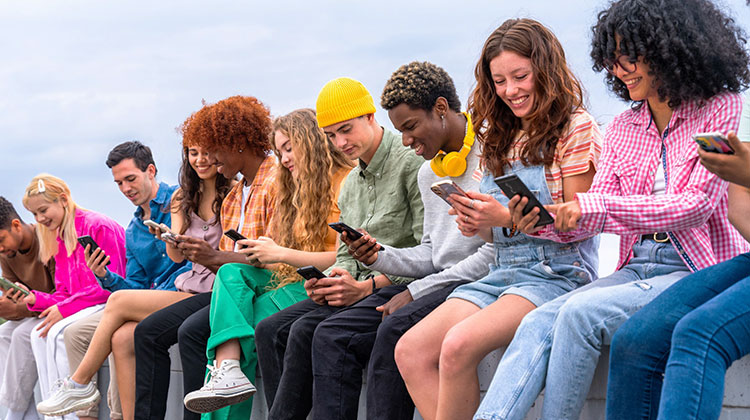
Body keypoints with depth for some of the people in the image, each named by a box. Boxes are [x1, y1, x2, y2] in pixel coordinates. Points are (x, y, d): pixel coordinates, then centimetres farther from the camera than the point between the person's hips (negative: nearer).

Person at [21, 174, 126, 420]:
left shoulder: (98, 227, -14)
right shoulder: (59, 239, 15)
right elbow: (66, 293, 15)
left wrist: (65, 309, -20)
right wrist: (36, 299, -6)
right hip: (86, 305, 9)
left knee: (59, 333, -27)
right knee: (38, 334, -13)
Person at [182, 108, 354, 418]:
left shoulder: (347, 184, -3)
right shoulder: (300, 192, 25)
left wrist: (281, 255, -10)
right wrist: (260, 256, -1)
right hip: (294, 282, 8)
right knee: (232, 273, -15)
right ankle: (228, 371, -30)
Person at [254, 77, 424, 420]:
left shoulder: (411, 163, -8)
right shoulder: (350, 184, 20)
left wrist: (367, 286, -21)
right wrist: (330, 280, -3)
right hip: (358, 289, 9)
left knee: (306, 331, -26)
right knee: (270, 331, -10)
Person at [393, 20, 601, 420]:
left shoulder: (575, 128, -2)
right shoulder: (499, 138, 19)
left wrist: (508, 217, -19)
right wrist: (478, 225, -5)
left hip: (558, 271, -7)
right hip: (502, 271, 7)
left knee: (459, 344, -30)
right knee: (410, 351, -14)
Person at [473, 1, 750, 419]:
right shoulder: (624, 127, 15)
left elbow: (697, 204, -13)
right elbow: (597, 211, 10)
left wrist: (595, 206, -21)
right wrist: (549, 222, -13)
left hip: (700, 273, -5)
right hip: (638, 267, 6)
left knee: (581, 312, -29)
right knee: (538, 323, -21)